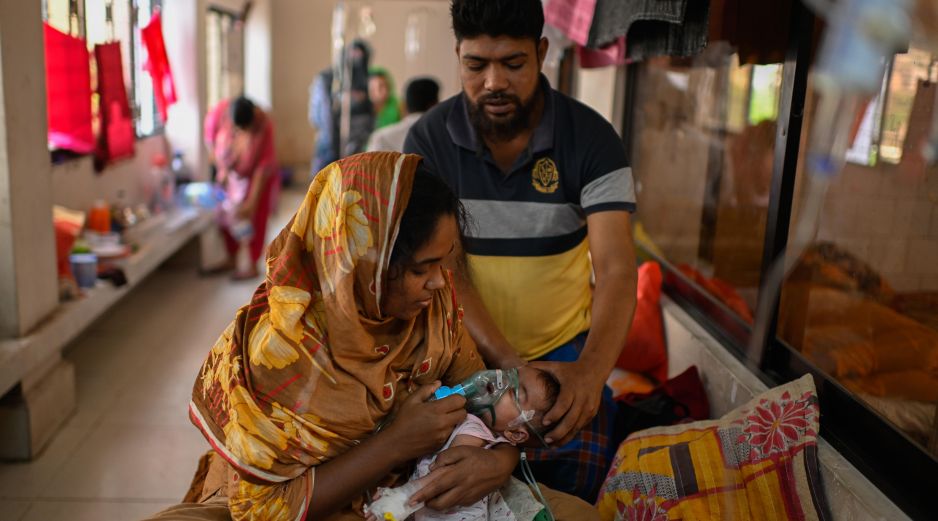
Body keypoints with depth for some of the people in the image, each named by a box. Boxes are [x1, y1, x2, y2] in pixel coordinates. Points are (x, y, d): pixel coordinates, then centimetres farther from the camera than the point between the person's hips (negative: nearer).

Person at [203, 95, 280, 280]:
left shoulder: (263, 125, -34)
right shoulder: (220, 111, -29)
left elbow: (263, 166, -29)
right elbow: (210, 139, -8)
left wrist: (252, 203, -29)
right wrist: (221, 168, -13)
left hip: (256, 175, -4)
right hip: (229, 173, 4)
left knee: (255, 219, 0)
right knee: (227, 215, 10)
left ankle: (252, 266, 11)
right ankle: (231, 260, 26)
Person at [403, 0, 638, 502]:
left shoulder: (592, 139, -14)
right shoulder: (428, 140, -12)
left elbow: (616, 269, -24)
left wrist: (591, 368, -43)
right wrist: (508, 365, -29)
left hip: (564, 349, 0)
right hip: (468, 347, 1)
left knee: (573, 489, -6)